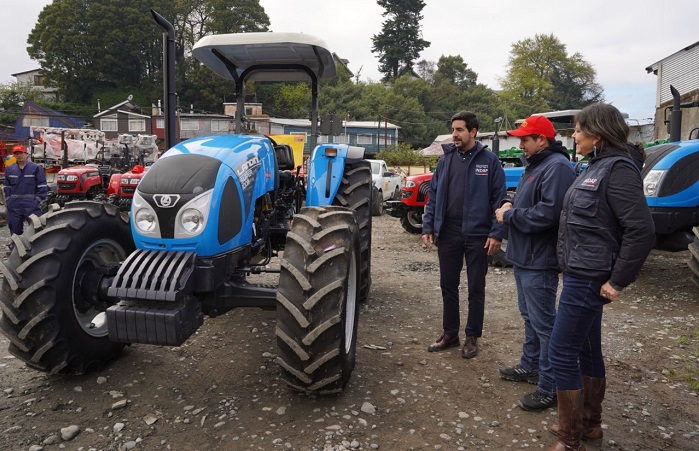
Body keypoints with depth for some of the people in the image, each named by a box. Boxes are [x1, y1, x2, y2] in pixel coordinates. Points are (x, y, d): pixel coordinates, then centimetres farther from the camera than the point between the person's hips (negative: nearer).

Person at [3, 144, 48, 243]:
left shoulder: (36, 168, -4)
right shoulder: (9, 169, 9)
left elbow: (42, 187, -5)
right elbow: (7, 187, 16)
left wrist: (37, 201, -10)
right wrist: (8, 201, 7)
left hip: (32, 206, -4)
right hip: (14, 207, 4)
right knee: (15, 229, 13)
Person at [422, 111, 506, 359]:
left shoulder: (489, 160, -4)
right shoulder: (446, 159, 7)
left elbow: (499, 198, -5)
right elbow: (433, 195, 8)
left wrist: (496, 233, -12)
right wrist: (428, 227, 2)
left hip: (477, 234, -4)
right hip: (448, 233, 4)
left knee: (476, 288, 8)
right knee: (448, 285, 12)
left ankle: (472, 337, 22)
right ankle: (449, 333, 26)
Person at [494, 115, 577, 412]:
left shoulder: (557, 167, -18)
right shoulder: (534, 164, 15)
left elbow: (548, 212, -27)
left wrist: (509, 216, -16)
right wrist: (511, 205, 3)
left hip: (539, 261, -11)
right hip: (524, 256, 11)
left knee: (544, 323, -3)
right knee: (530, 317, 21)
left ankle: (549, 388, 6)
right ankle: (530, 366, 35)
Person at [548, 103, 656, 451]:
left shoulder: (618, 168, -17)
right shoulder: (597, 166, 12)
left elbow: (642, 231, -22)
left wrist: (618, 282, -18)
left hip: (588, 278, -10)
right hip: (582, 274, 10)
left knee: (562, 353, -4)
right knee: (587, 350, 18)